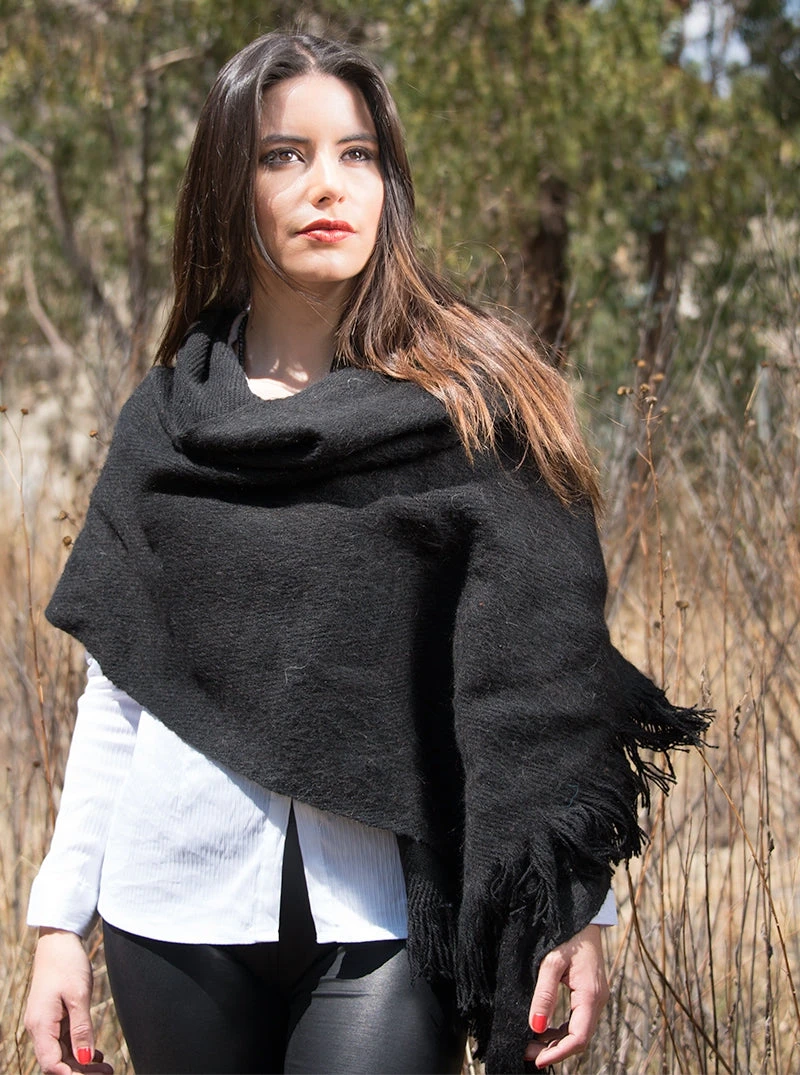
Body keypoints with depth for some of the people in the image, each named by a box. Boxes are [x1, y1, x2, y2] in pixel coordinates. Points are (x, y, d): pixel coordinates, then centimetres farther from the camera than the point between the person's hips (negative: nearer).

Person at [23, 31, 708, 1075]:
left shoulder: (473, 400, 1)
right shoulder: (165, 420, 9)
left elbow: (544, 675, -4)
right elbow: (117, 691, 11)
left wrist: (572, 911, -12)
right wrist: (59, 924, 6)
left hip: (386, 917, -3)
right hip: (182, 910, 3)